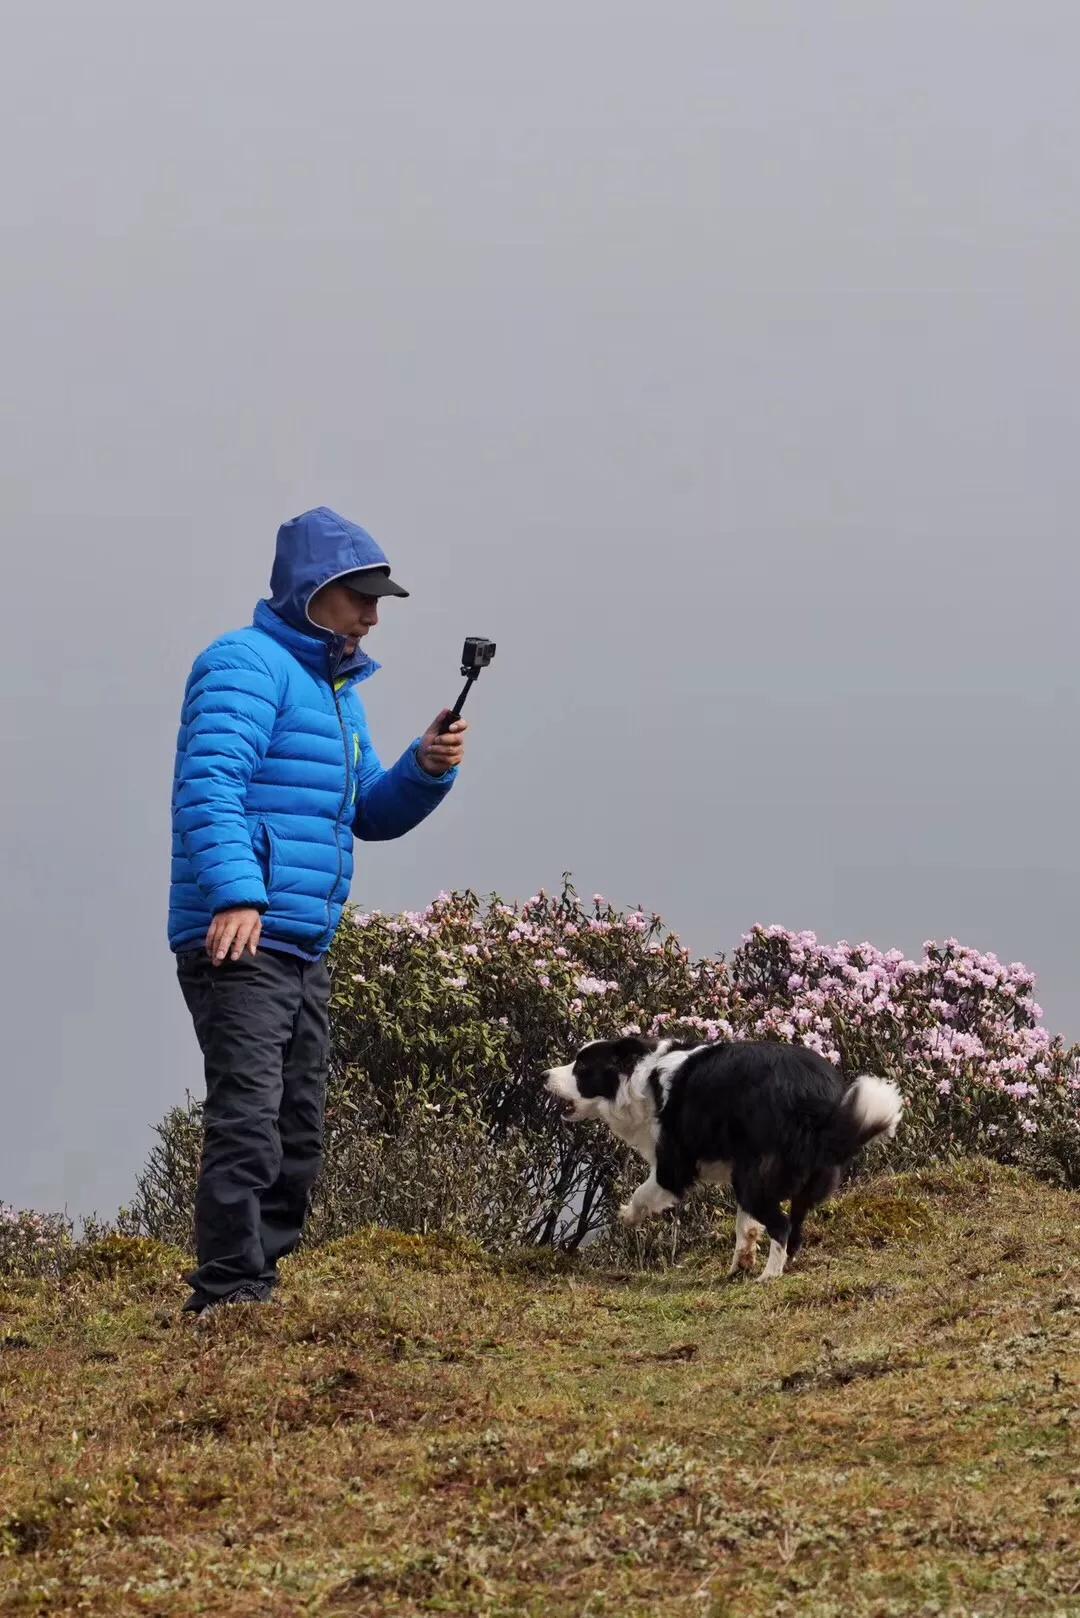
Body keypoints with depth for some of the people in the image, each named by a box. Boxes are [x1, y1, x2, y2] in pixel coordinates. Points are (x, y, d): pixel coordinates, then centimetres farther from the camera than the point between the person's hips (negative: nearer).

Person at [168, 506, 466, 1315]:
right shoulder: (247, 664, -7)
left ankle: (258, 1293, 17)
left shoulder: (339, 689, 23)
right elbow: (209, 784, -20)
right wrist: (236, 894, -33)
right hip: (237, 941, -10)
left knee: (297, 1141, 11)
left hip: (306, 952, 10)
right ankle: (229, 1295, -20)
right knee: (249, 1121, -18)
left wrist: (428, 768, 5)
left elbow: (372, 815, 25)